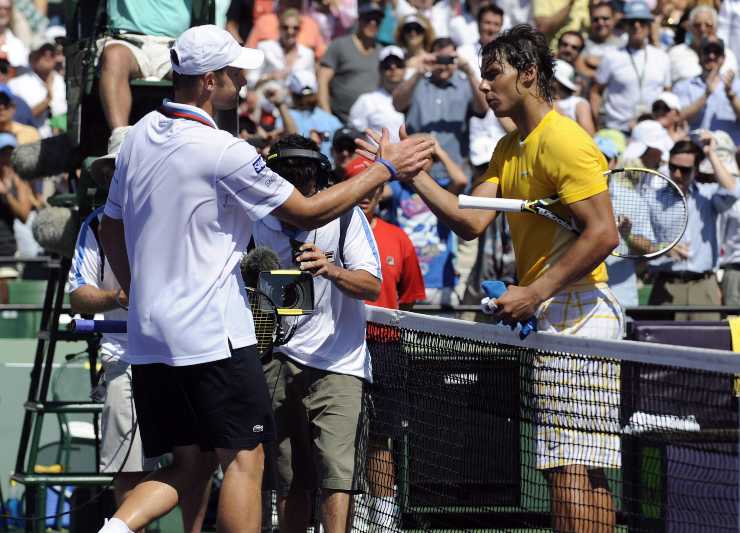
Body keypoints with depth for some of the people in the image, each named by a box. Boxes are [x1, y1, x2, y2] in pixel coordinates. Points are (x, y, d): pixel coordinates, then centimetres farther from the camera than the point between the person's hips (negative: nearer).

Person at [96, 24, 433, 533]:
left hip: (148, 336, 7)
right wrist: (386, 168, 0)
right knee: (244, 459, 1)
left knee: (185, 464, 12)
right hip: (213, 336, -7)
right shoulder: (223, 153, -16)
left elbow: (111, 230, 18)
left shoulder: (139, 136, 8)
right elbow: (308, 212, -8)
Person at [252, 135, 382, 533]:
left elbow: (372, 286, -15)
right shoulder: (259, 224, 4)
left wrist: (331, 270, -32)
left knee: (336, 476, -16)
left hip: (339, 362, -3)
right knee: (289, 481, 5)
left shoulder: (345, 216, -6)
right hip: (279, 359, 3)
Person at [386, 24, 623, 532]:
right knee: (580, 474, 9)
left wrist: (534, 294, -20)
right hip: (548, 317, 10)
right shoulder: (509, 149, 18)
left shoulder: (563, 140, -13)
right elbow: (472, 222, 10)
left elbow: (603, 234, -20)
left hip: (575, 308, -10)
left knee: (572, 471, -14)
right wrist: (413, 175, 2)